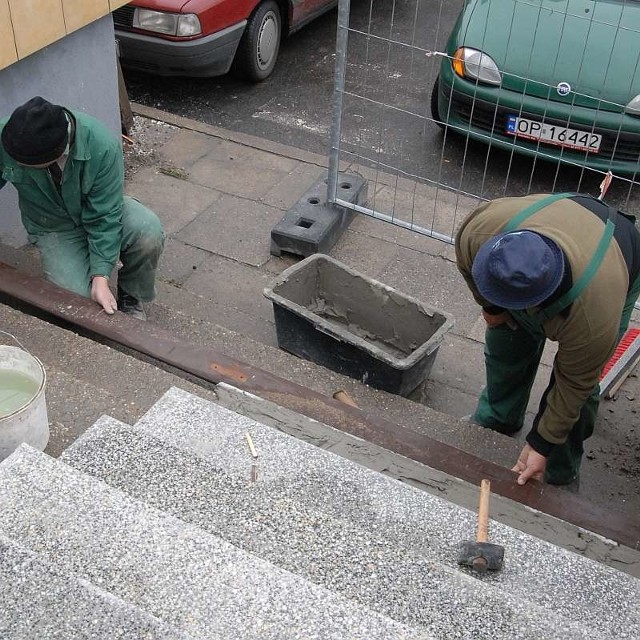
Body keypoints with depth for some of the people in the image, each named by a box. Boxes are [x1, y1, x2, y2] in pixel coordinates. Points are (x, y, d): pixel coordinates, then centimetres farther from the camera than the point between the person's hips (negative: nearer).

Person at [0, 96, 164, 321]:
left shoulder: (102, 146, -33)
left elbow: (105, 217, -27)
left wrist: (100, 277, -33)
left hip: (100, 209, 0)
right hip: (53, 227, 1)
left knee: (149, 231, -32)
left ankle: (130, 296, -3)